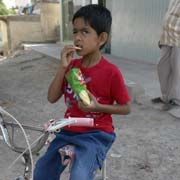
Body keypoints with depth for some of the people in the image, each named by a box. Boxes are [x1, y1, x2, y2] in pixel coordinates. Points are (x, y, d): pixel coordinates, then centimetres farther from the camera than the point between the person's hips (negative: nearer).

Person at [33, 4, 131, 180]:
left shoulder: (111, 72, -14)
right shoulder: (72, 65, 2)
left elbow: (126, 108, -6)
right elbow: (52, 98, -3)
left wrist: (97, 107, -21)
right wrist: (63, 67, -15)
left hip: (96, 134, -5)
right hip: (69, 131, 5)